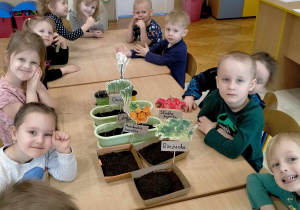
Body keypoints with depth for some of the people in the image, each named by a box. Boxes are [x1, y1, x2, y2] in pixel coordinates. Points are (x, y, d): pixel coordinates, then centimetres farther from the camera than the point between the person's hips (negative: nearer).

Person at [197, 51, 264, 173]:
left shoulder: (254, 115, -29)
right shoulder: (216, 97, -15)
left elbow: (234, 151, -35)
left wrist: (210, 131, -21)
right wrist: (218, 131, -24)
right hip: (220, 154, 5)